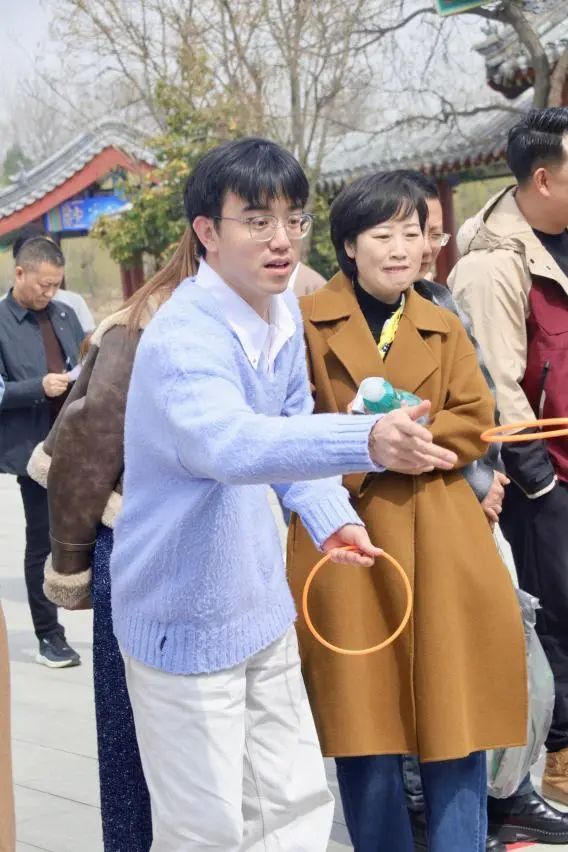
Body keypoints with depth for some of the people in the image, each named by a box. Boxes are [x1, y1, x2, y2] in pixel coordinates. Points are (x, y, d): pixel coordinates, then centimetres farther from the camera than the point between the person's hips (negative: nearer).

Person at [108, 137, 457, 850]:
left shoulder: (285, 313, 0)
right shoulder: (182, 337, -26)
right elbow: (231, 442, -46)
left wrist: (330, 516, 0)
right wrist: (367, 441, -62)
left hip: (261, 603, 8)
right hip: (184, 622, -7)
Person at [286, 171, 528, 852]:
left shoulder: (443, 329, 13)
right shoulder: (307, 322, 1)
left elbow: (475, 423, 4)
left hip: (438, 543, 3)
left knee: (454, 716, 3)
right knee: (365, 722, 3)